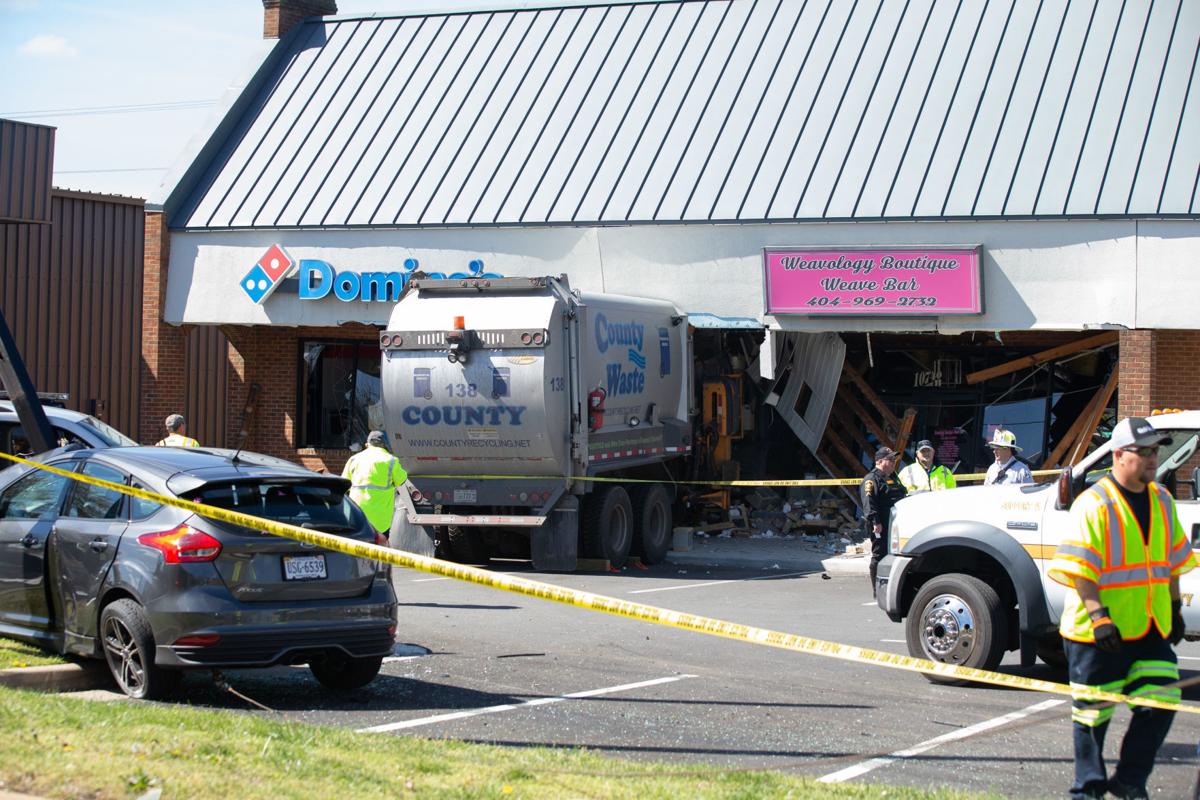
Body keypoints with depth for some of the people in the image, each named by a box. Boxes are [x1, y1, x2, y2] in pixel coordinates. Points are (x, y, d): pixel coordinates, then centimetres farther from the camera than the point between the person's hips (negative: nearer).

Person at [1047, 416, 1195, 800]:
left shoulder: (1161, 501, 11)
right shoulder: (1094, 504, -11)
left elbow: (1173, 559, 22)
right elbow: (1079, 567, -16)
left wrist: (1175, 609, 21)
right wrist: (1098, 615, -23)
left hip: (1150, 628, 6)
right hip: (1098, 632, -6)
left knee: (1161, 703, 0)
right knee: (1093, 712, 4)